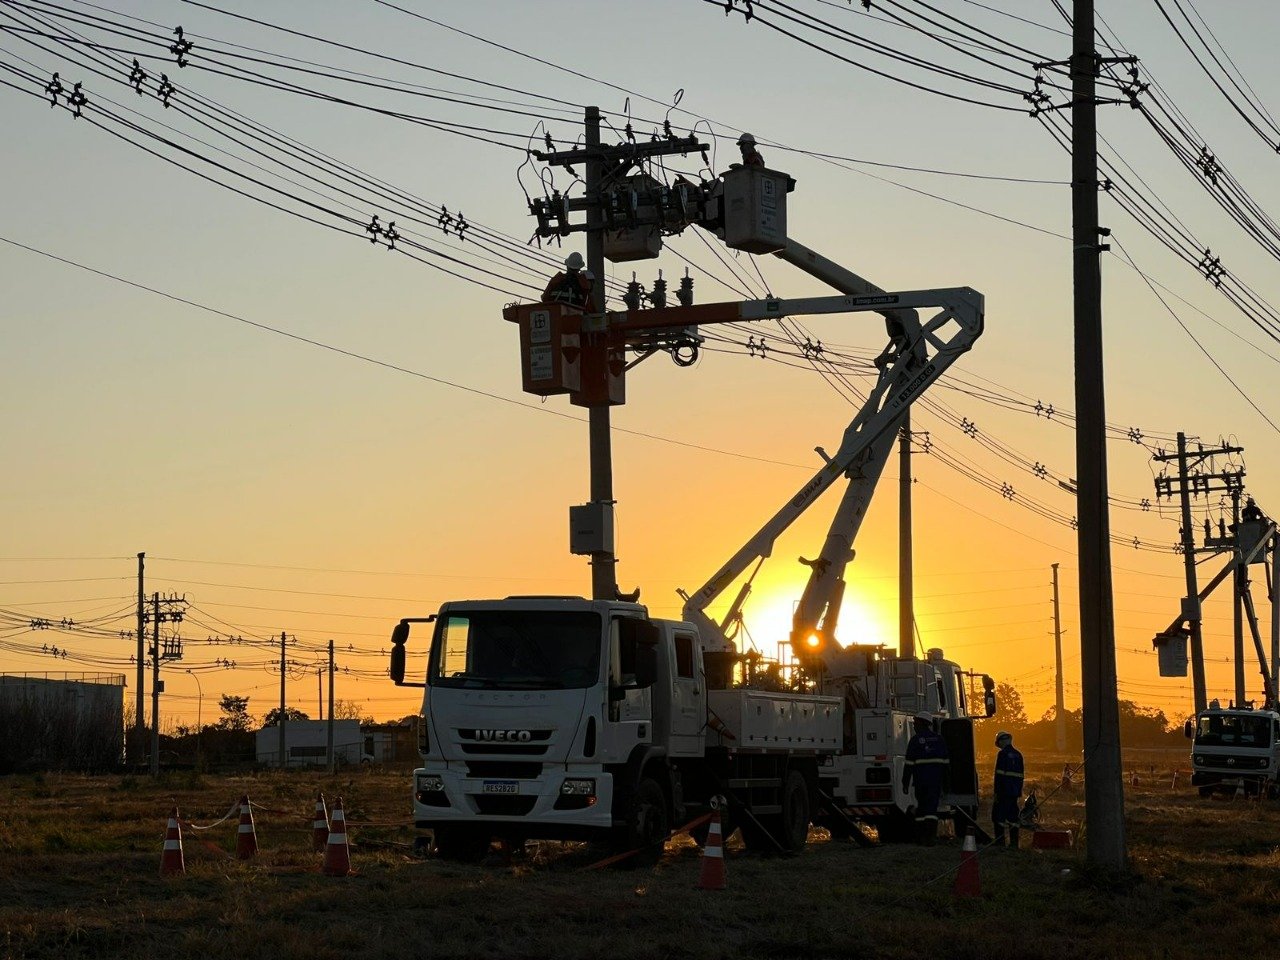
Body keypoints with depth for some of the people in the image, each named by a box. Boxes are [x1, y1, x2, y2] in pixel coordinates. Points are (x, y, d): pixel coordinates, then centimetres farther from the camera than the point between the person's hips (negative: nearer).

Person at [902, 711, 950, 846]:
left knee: (921, 806, 11)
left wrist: (905, 783, -2)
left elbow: (909, 764, -7)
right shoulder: (939, 739, 8)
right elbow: (946, 763, 10)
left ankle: (920, 836, 14)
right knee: (932, 808, -2)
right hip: (936, 780, 2)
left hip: (920, 780, -2)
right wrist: (946, 783, 17)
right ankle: (930, 836, -16)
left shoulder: (915, 740, -4)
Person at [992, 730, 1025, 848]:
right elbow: (1020, 775, 17)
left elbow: (999, 774, -14)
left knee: (998, 815, -1)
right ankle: (1014, 842, 9)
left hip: (1005, 790, -7)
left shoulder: (1002, 754, -10)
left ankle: (999, 841, -5)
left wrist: (996, 791, -13)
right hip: (1015, 792, 7)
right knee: (1013, 816, 10)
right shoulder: (1018, 755, 13)